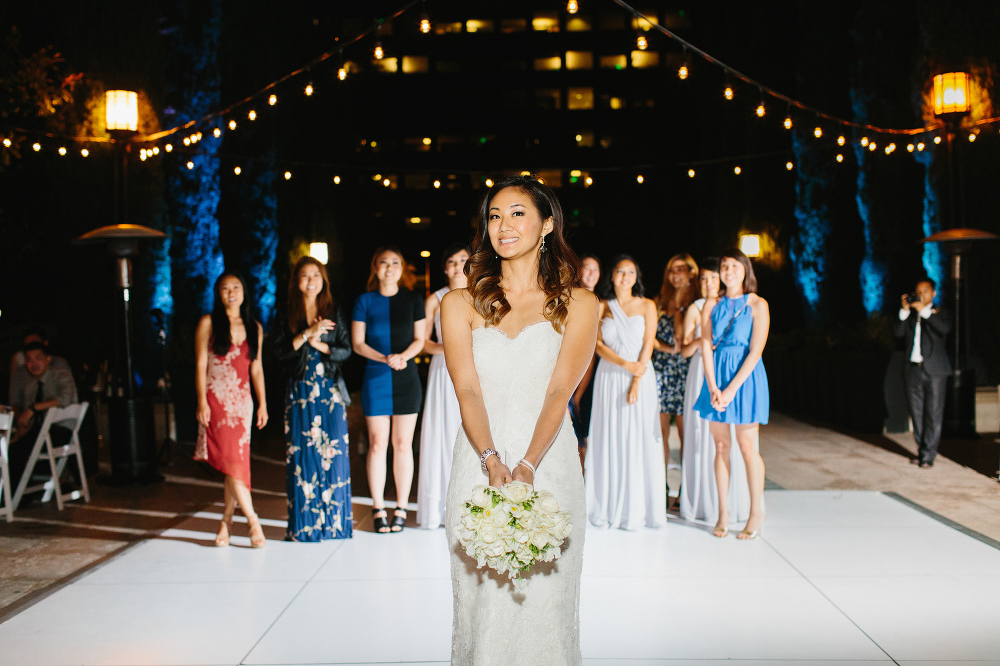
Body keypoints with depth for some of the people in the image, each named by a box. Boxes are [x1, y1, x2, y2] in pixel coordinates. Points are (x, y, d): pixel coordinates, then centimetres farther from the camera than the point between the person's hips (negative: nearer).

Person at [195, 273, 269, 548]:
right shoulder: (208, 323, 2)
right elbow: (200, 365, -1)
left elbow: (256, 368, 13)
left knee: (235, 463, 1)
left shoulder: (254, 328, 11)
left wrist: (262, 403, 8)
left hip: (242, 401, 3)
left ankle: (226, 522, 11)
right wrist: (202, 401, -9)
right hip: (216, 399, -3)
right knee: (231, 462, -9)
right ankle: (253, 520, -2)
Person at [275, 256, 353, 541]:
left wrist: (320, 345, -11)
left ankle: (334, 518, 6)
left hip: (330, 390, 0)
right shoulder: (288, 317, 7)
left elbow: (346, 350, 2)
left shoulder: (334, 313, 8)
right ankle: (304, 521, 5)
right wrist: (308, 333, -14)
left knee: (333, 451, -3)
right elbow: (281, 351, -5)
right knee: (301, 453, -2)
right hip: (300, 390, 0)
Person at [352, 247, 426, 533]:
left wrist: (403, 356, -14)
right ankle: (378, 510, 8)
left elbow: (419, 340, 6)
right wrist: (385, 358, -15)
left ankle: (401, 510, 10)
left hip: (406, 379, 1)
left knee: (403, 444, 2)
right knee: (377, 444, -1)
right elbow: (358, 344, 1)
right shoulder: (364, 301, 5)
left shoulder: (413, 300, 9)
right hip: (375, 378, -1)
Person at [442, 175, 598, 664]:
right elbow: (467, 390, -3)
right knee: (481, 604, 4)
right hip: (479, 466, 1)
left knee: (545, 602, 2)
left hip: (549, 467, -1)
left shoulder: (578, 304, 4)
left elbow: (559, 391, -6)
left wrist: (527, 466, -19)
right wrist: (493, 462, -19)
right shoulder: (460, 305, 7)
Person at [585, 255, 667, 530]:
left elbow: (647, 345, -2)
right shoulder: (602, 306, 7)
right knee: (609, 439, 0)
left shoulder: (647, 306, 5)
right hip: (609, 377, 1)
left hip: (640, 377, -1)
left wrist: (636, 382, -11)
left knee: (638, 440, -2)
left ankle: (635, 509, 4)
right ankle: (607, 508, 6)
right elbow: (597, 343, -2)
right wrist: (625, 364, -16)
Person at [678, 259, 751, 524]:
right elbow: (684, 350, 3)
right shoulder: (695, 309, 6)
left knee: (731, 439, -4)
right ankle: (703, 501, 5)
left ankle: (733, 501, 6)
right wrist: (698, 342, -16)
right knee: (703, 437, -3)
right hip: (702, 375, -1)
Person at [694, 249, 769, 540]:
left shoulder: (757, 305, -3)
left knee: (747, 446, -3)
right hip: (716, 376, 4)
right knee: (721, 446, 5)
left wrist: (732, 388, -15)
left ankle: (756, 513, 8)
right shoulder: (712, 304, 8)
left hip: (745, 375, -3)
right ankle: (723, 512, 12)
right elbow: (706, 347, 2)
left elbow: (755, 351, -9)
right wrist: (713, 387, -10)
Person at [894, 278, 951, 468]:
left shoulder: (940, 313, 7)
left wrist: (924, 311, -16)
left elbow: (945, 328, -14)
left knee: (933, 413, -5)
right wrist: (905, 310, -8)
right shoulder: (909, 315, 15)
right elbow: (898, 332, 1)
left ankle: (929, 454, -4)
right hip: (914, 369, 4)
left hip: (934, 370, -3)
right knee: (917, 413, 6)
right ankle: (921, 450, 14)